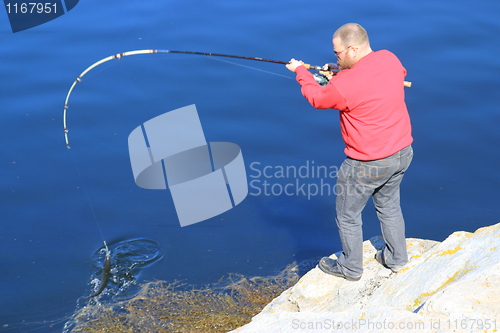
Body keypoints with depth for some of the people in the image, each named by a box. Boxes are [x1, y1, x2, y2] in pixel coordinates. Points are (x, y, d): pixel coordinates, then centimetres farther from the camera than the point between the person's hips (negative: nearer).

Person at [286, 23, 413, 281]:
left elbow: (317, 98, -5)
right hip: (402, 153, 7)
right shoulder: (390, 59, -7)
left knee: (348, 216, 15)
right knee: (388, 206, 28)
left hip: (369, 164, -7)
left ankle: (351, 268, 32)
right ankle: (396, 258, 42)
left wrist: (300, 71, 13)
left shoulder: (345, 85, -26)